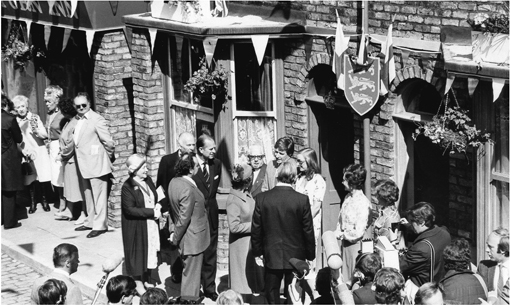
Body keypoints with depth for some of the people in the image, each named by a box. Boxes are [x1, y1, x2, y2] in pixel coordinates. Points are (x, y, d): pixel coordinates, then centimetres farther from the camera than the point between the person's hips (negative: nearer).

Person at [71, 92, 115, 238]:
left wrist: (107, 157, -3)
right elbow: (72, 140, 18)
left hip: (96, 164, -8)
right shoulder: (75, 121, 8)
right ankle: (91, 222, 29)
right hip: (84, 166, 8)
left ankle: (100, 225, 4)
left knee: (99, 196, -1)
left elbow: (108, 142, -13)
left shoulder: (96, 119, -15)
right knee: (87, 196, 18)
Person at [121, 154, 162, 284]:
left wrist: (158, 206, -6)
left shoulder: (148, 180, 5)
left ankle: (146, 281, 28)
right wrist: (152, 212, -21)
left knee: (150, 254, 14)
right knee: (138, 258, 3)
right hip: (137, 229, -7)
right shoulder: (127, 187, -17)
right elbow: (130, 210, -21)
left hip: (151, 226, 7)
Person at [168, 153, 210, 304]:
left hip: (186, 238, 9)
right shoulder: (188, 190, -29)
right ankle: (189, 300, 16)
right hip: (193, 238, -9)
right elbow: (184, 219, -24)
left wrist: (173, 230, 11)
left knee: (188, 270, 23)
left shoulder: (174, 182, 0)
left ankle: (187, 298, 35)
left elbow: (173, 209, 8)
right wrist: (176, 238, -12)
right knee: (191, 272, 5)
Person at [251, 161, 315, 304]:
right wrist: (310, 256, 6)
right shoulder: (302, 200, -13)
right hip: (295, 256, -1)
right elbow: (308, 231, -6)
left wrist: (257, 252, 10)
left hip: (271, 256, 1)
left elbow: (256, 229, -2)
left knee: (272, 297, 11)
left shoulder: (262, 198, -9)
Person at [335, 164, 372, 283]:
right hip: (345, 242, 8)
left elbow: (359, 232, -20)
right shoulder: (348, 197, 6)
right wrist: (337, 232, -3)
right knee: (345, 279, 13)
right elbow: (341, 220, 15)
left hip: (355, 244, -8)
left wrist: (341, 235, -9)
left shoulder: (363, 202, -18)